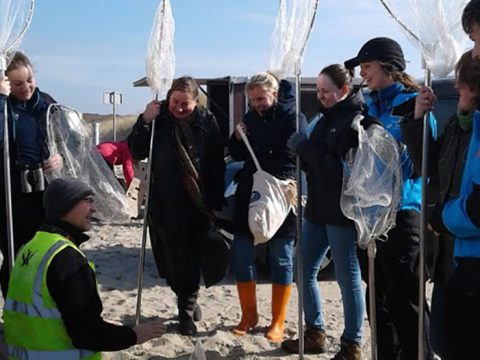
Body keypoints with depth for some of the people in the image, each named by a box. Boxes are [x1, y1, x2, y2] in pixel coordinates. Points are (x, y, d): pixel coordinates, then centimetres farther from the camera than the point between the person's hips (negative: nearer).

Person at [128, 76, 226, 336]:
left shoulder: (206, 121, -2)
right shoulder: (158, 119, 0)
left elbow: (217, 164, -2)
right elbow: (136, 152, 0)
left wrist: (216, 201, -5)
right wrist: (144, 122, -14)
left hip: (198, 203, 0)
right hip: (166, 204, 1)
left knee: (192, 257, 5)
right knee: (174, 256, 6)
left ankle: (187, 308, 19)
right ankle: (188, 301, 22)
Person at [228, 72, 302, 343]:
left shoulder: (292, 117, -7)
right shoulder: (251, 116, 10)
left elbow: (292, 157, -15)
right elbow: (238, 155, 15)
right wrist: (237, 139, -5)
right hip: (249, 196, 6)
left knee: (282, 259, 4)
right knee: (242, 256, 6)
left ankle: (278, 322, 15)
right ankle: (249, 315, 21)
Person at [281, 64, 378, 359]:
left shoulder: (358, 120, -11)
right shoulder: (325, 118, 13)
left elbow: (344, 166, -21)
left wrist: (306, 147, -16)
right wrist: (300, 149, -4)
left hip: (343, 210, -8)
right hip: (318, 207, 9)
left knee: (348, 278, 1)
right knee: (305, 271, 13)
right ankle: (315, 334, 28)